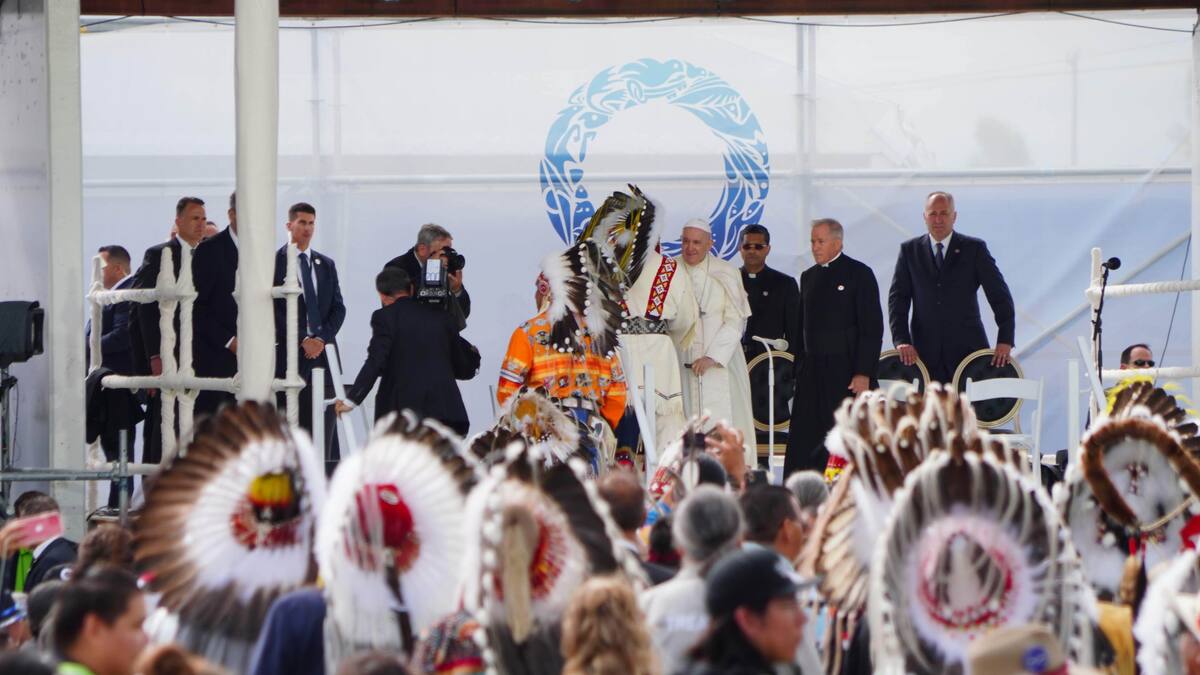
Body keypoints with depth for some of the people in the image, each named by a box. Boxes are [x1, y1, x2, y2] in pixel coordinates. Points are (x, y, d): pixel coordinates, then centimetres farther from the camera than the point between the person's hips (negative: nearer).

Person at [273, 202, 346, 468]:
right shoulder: (274, 262, 1)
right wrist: (302, 340, -11)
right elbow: (274, 310, -5)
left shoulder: (326, 264, 17)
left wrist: (322, 339, -4)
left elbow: (338, 307, 12)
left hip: (323, 348, 4)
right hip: (289, 352, -4)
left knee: (325, 414, -2)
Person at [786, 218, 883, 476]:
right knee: (802, 444, -1)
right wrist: (799, 369, 12)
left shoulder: (859, 274, -3)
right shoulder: (808, 277, 16)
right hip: (812, 373, 6)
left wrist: (863, 374, -14)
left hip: (846, 371, -6)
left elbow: (872, 328, -7)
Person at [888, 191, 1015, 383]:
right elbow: (897, 298, 5)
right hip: (925, 352, 1)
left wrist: (1005, 340, -8)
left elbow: (1000, 295, 2)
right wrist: (901, 340, -9)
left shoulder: (975, 249, 4)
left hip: (966, 348, -1)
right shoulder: (910, 250, 9)